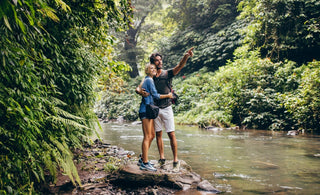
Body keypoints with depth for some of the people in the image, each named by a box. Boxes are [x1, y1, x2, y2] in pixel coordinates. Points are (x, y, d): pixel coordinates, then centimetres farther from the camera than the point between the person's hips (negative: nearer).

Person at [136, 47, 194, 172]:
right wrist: (140, 91, -22)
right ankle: (162, 158, 19)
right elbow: (138, 88, 4)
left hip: (166, 108, -3)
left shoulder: (167, 74, 0)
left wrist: (186, 56, -35)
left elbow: (179, 66, -16)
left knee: (171, 134, -4)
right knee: (158, 134, 8)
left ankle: (176, 161, 0)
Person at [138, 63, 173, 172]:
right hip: (146, 110, -10)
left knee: (152, 135, 14)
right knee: (147, 137, -9)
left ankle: (142, 159, 21)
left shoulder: (147, 80, 21)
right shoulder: (149, 80, -9)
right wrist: (168, 96, 0)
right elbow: (155, 95, -12)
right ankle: (145, 163, -7)